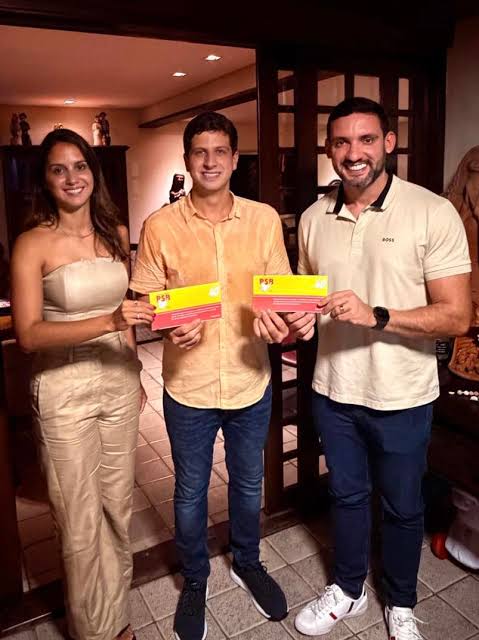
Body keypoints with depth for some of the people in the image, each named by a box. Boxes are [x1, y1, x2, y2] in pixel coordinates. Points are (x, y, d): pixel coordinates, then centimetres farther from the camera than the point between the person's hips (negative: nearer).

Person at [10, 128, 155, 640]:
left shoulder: (116, 234, 4)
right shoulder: (33, 244, -11)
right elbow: (28, 334, -19)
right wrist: (108, 322, -30)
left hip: (119, 382, 5)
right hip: (64, 390, -4)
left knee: (118, 506, 18)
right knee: (80, 522, 9)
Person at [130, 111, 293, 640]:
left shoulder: (264, 219, -3)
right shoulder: (160, 226, -8)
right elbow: (143, 302, -3)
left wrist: (279, 319, -20)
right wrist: (168, 328, -24)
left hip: (251, 380, 2)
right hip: (189, 385, -1)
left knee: (248, 484, 22)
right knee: (190, 491, 17)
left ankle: (247, 563, 50)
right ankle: (194, 581, 44)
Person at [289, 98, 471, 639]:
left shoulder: (433, 213, -14)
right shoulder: (313, 219, 0)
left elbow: (456, 316, -16)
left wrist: (376, 316, -29)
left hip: (401, 397, -3)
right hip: (332, 391, 4)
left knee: (402, 507, 17)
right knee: (346, 494, 22)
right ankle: (347, 590, 46)